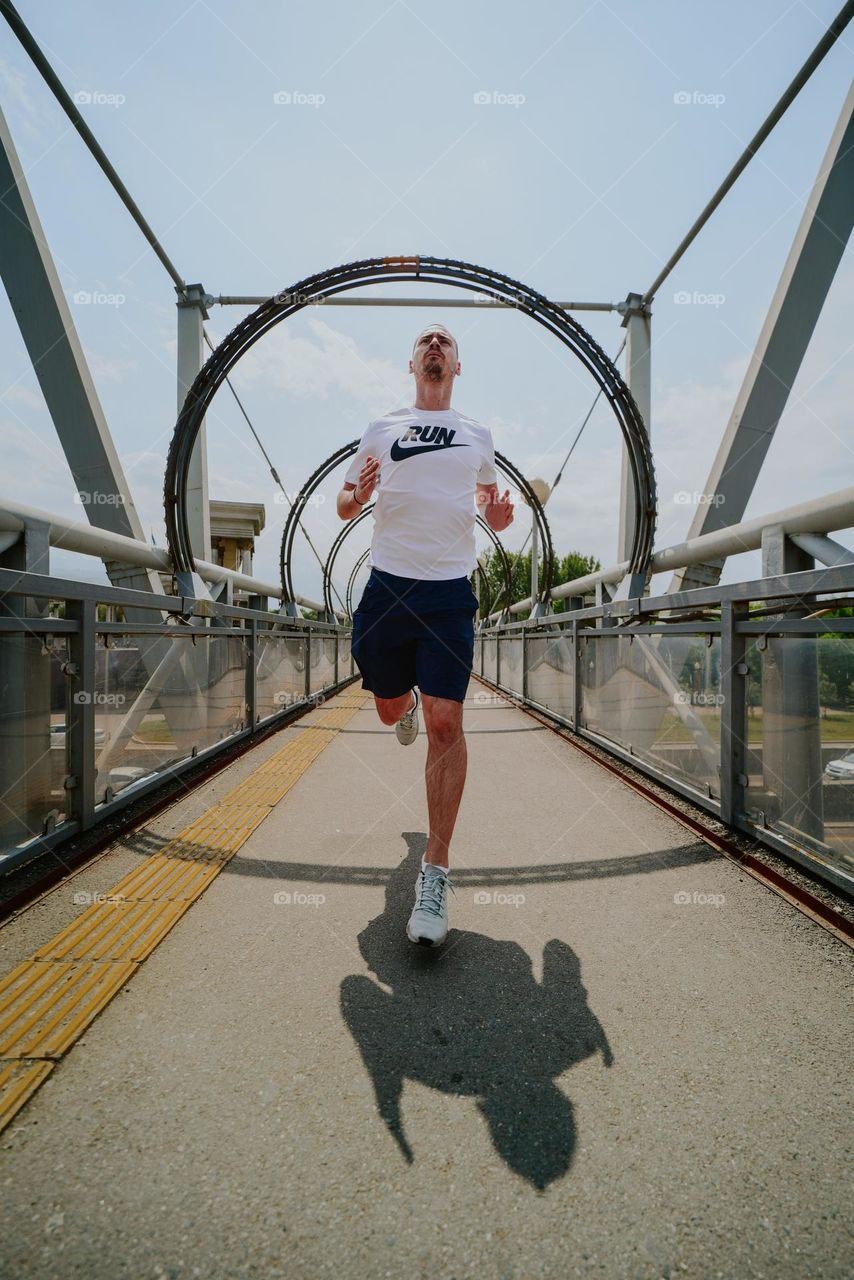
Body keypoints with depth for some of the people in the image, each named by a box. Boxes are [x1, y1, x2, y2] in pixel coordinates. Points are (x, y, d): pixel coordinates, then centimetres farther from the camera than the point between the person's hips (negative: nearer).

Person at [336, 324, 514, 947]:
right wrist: (360, 493, -10)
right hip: (388, 585, 1)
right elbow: (344, 505, 15)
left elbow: (489, 496, 27)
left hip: (451, 592, -1)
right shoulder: (382, 428, 13)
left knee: (445, 723, -12)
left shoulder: (478, 434, 15)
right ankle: (409, 702, 55)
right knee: (390, 709, 13)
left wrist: (498, 514, 2)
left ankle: (435, 873, -3)